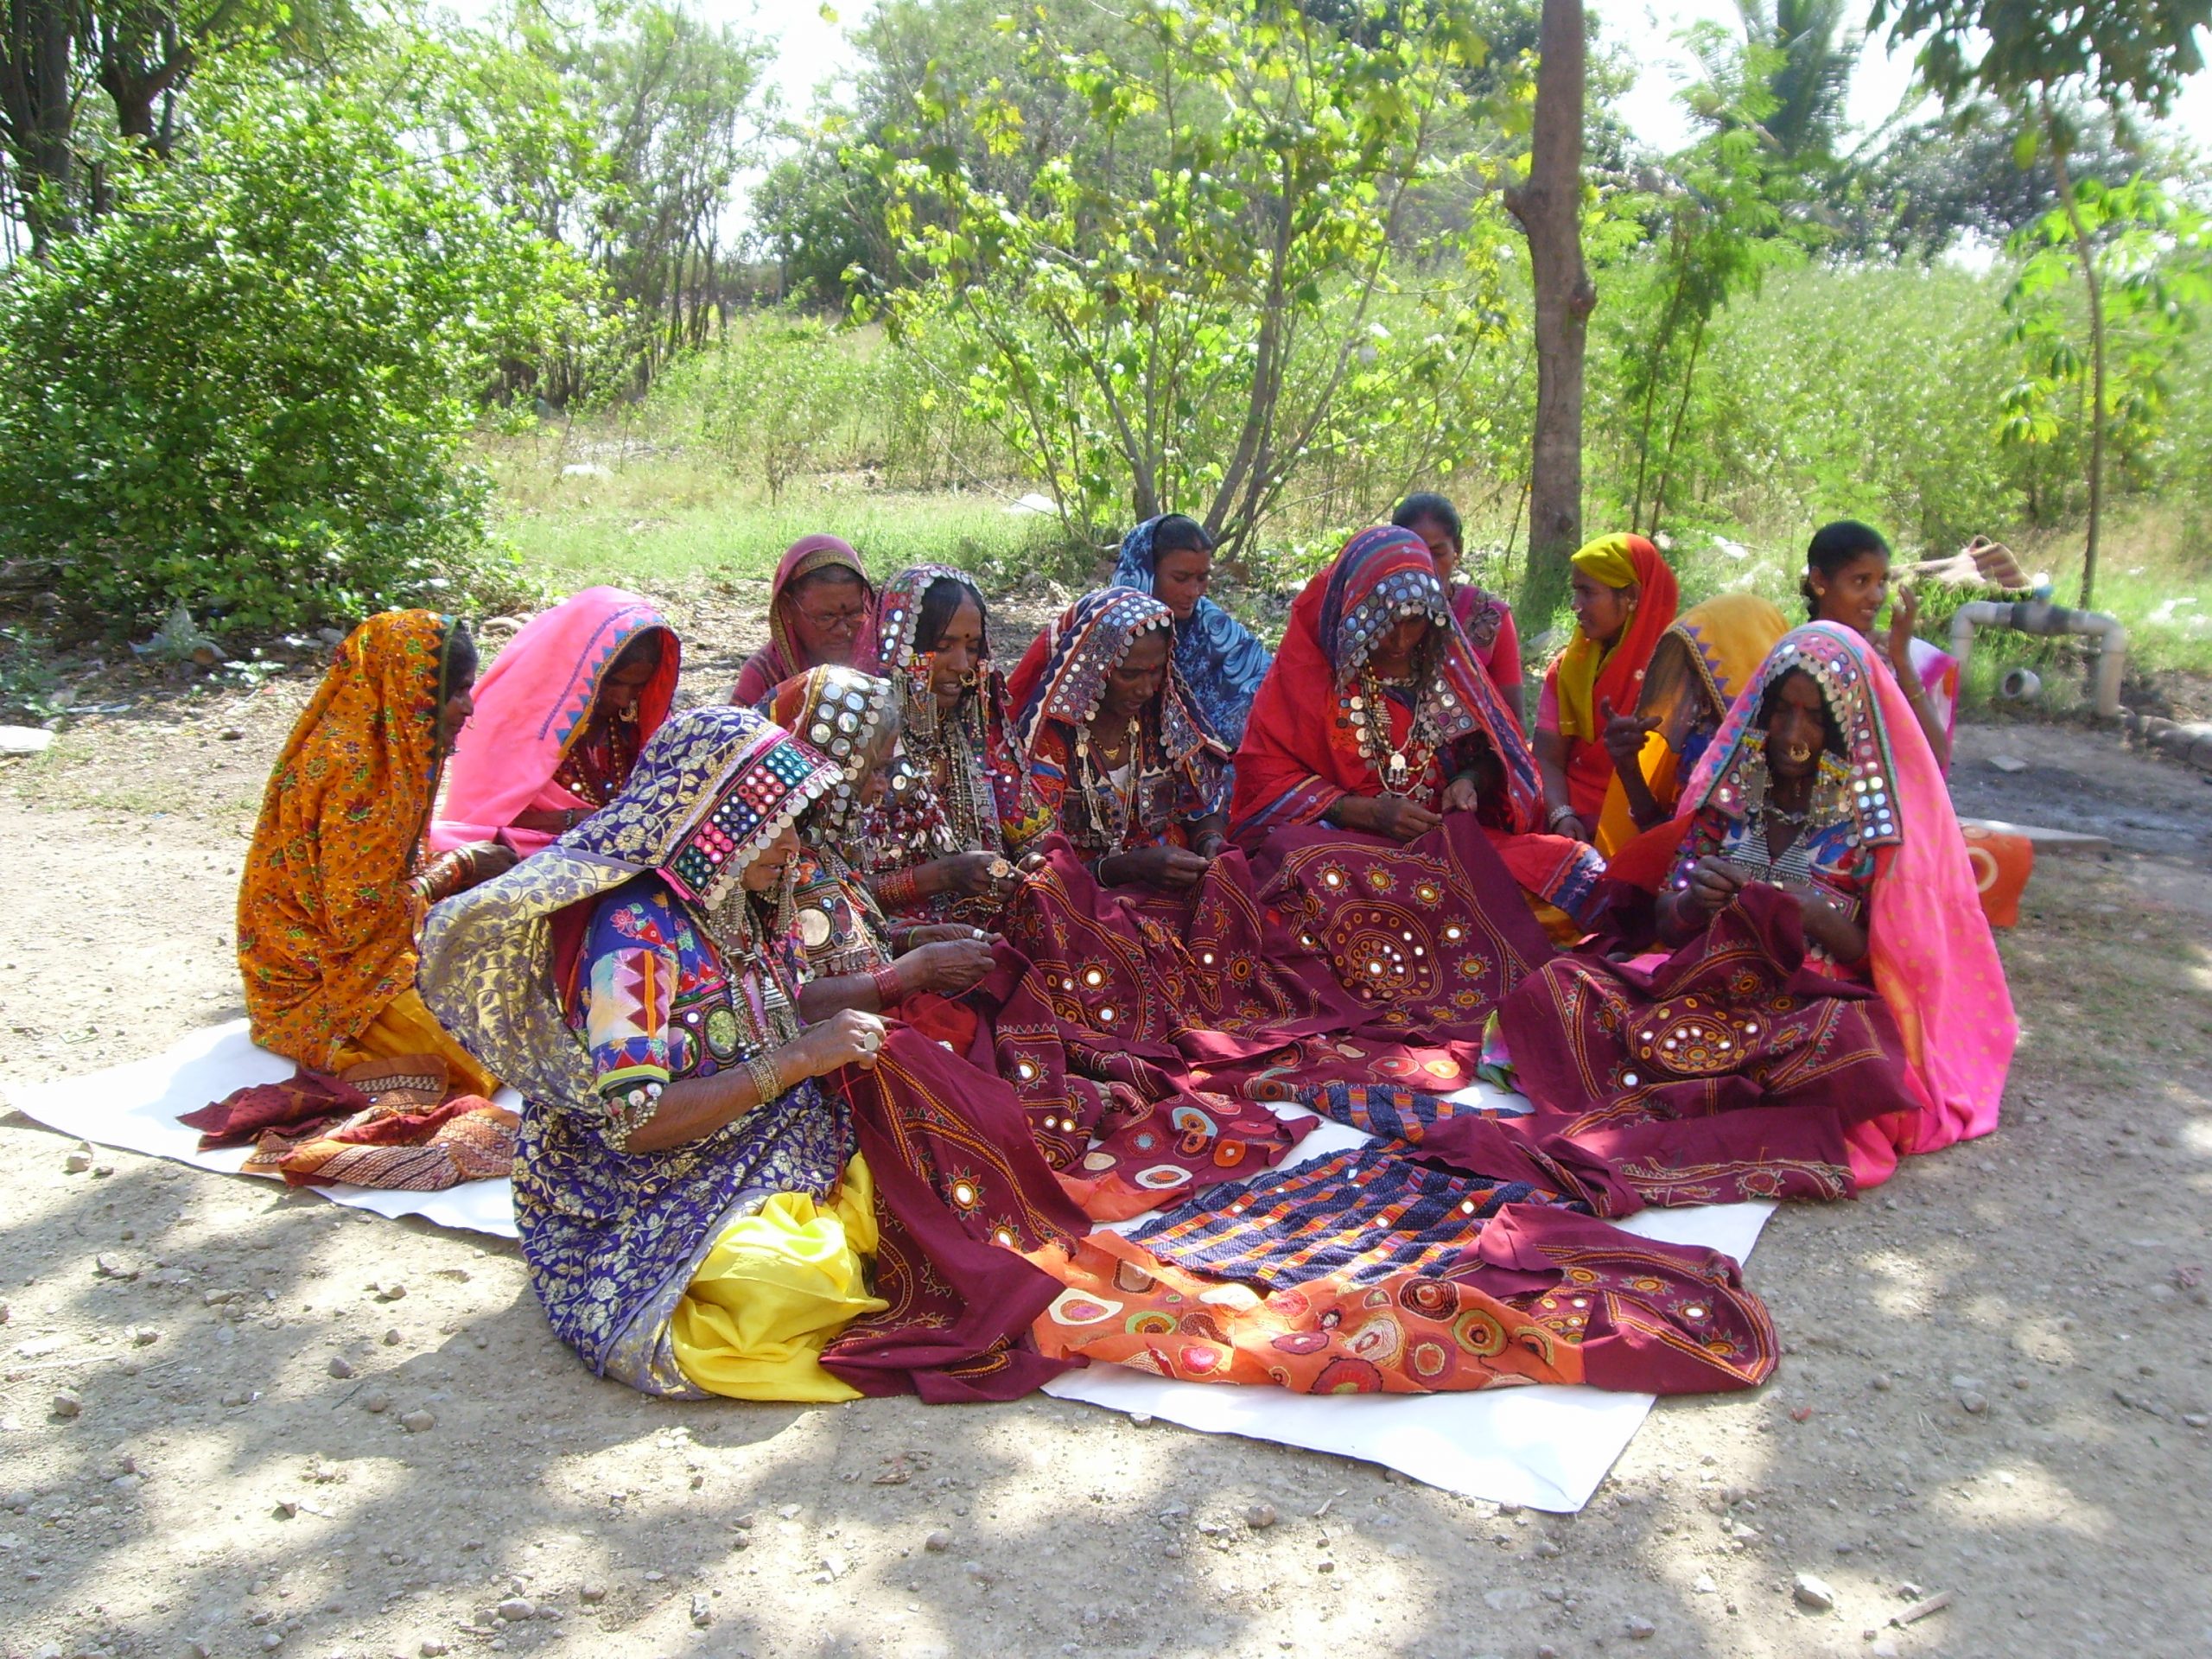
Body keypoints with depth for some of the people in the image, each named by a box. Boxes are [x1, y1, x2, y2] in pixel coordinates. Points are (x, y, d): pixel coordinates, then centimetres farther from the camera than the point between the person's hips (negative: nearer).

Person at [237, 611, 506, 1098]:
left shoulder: (380, 748, 5)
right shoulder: (352, 767, -24)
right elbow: (360, 916, -24)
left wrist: (461, 863, -5)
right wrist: (459, 866, -14)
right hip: (316, 981, -9)